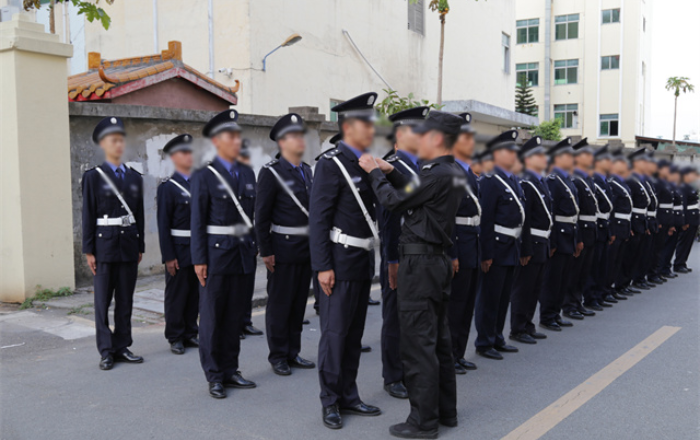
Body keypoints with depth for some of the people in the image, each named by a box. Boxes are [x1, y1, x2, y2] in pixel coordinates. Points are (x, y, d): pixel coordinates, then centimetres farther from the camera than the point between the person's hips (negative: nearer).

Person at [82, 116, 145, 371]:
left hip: (129, 244, 4)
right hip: (105, 244, -4)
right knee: (103, 301, 3)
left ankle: (122, 347, 17)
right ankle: (106, 351, 11)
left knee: (125, 300, 8)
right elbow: (88, 215, -3)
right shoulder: (93, 177, -1)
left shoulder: (135, 177, 10)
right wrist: (88, 250, -7)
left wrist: (140, 246, 10)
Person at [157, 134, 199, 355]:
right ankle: (175, 338, 16)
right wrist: (169, 256, -13)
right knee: (176, 295, 5)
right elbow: (163, 225, -10)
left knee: (194, 294, 12)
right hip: (179, 251, -5)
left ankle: (190, 333, 24)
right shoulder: (167, 187, -7)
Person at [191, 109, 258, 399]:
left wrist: (255, 248, 9)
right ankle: (214, 376, 16)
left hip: (244, 254, 5)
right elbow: (197, 221, -7)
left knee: (236, 316, 11)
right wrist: (199, 260, -11)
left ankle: (230, 370, 23)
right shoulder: (204, 176, -5)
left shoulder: (247, 174, 11)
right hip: (217, 253, -5)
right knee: (212, 317, 4)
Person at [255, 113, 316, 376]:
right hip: (283, 249, -7)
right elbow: (261, 216, -11)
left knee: (299, 303, 13)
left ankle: (293, 353, 25)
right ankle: (278, 356, 16)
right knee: (279, 305, 4)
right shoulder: (271, 172, -9)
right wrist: (266, 252, -14)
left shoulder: (307, 171, 12)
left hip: (307, 248, 7)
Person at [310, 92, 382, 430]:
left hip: (363, 262, 8)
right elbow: (318, 219, -15)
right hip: (340, 262, -8)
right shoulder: (331, 164, -11)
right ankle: (330, 402, 14)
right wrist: (323, 266, -18)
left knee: (355, 333, 14)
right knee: (335, 332, 0)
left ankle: (348, 396, 25)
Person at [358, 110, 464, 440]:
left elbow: (395, 201, -13)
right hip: (438, 261, 10)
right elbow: (415, 192, 16)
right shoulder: (455, 174, 11)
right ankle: (445, 411, 28)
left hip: (419, 264, -10)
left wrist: (375, 173, 0)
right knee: (438, 340, 17)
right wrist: (390, 172, 13)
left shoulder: (436, 174, -19)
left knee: (418, 344, -2)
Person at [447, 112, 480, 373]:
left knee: (467, 303, 14)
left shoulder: (469, 173, 16)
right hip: (458, 246, -9)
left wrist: (480, 250, 16)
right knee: (455, 302, -1)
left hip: (472, 247, 9)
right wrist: (451, 254, -21)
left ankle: (459, 354, 24)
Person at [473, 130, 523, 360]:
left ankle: (497, 338, 27)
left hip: (512, 248, 9)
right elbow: (485, 219, -17)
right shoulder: (489, 181, -13)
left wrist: (519, 247, 14)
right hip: (497, 247, -9)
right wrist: (486, 253, -19)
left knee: (504, 296, 15)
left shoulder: (513, 181, 14)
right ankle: (484, 343, 12)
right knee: (489, 296, 1)